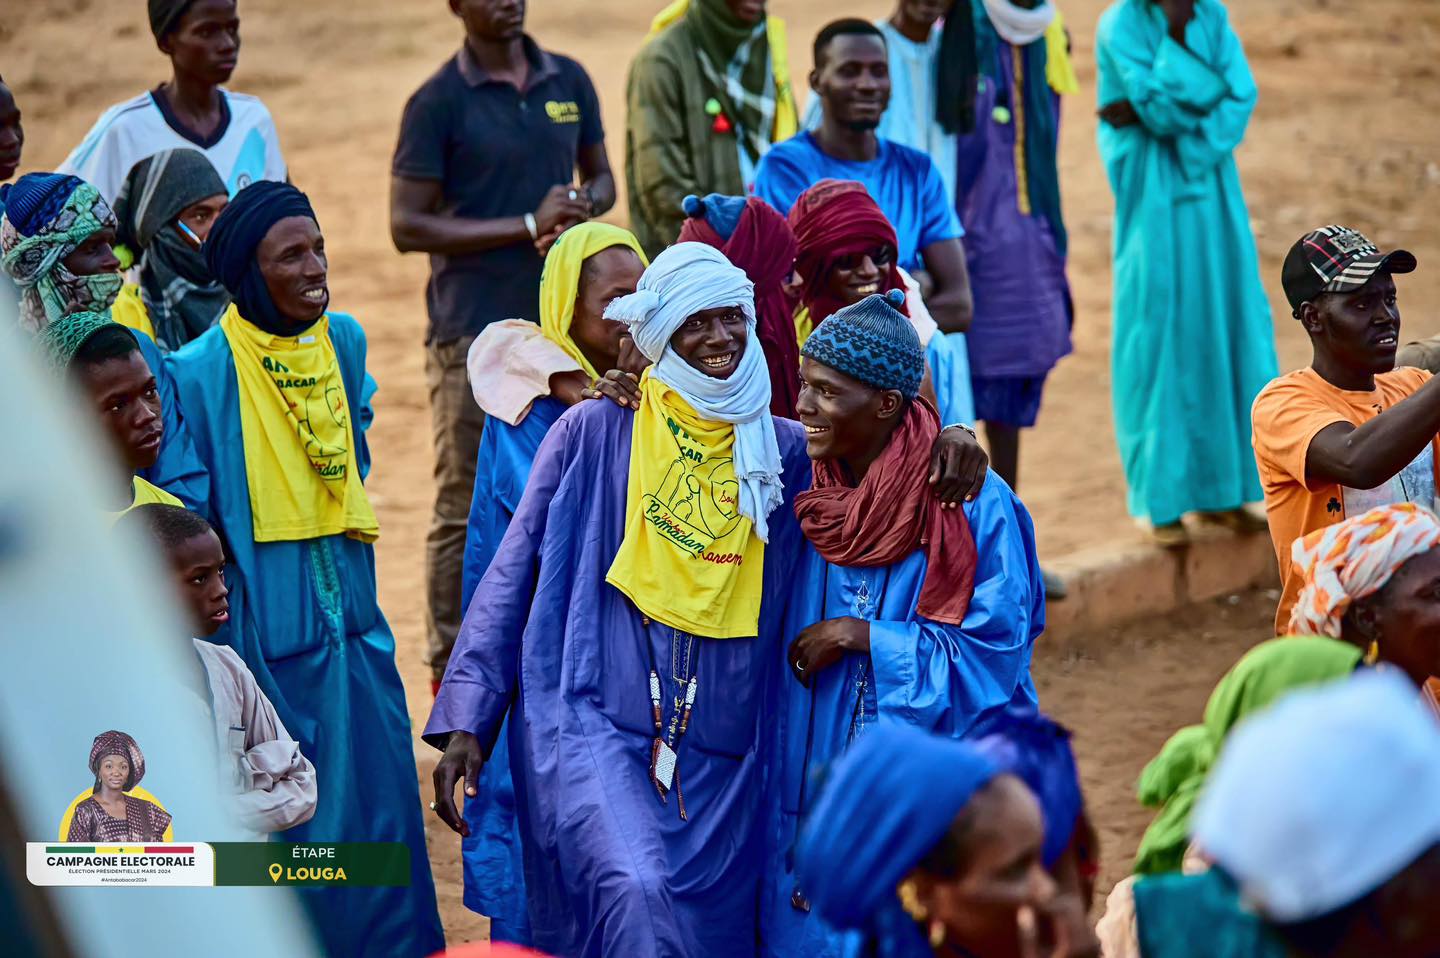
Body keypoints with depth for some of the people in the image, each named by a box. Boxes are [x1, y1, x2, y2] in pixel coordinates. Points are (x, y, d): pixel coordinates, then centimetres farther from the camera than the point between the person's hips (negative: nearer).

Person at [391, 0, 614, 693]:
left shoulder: (569, 82, 9)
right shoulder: (437, 103, -7)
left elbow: (600, 178, 20)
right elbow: (408, 226, -10)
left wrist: (579, 210, -5)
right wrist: (527, 226, -14)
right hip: (474, 336, -5)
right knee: (466, 512, -1)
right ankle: (452, 676, 7)